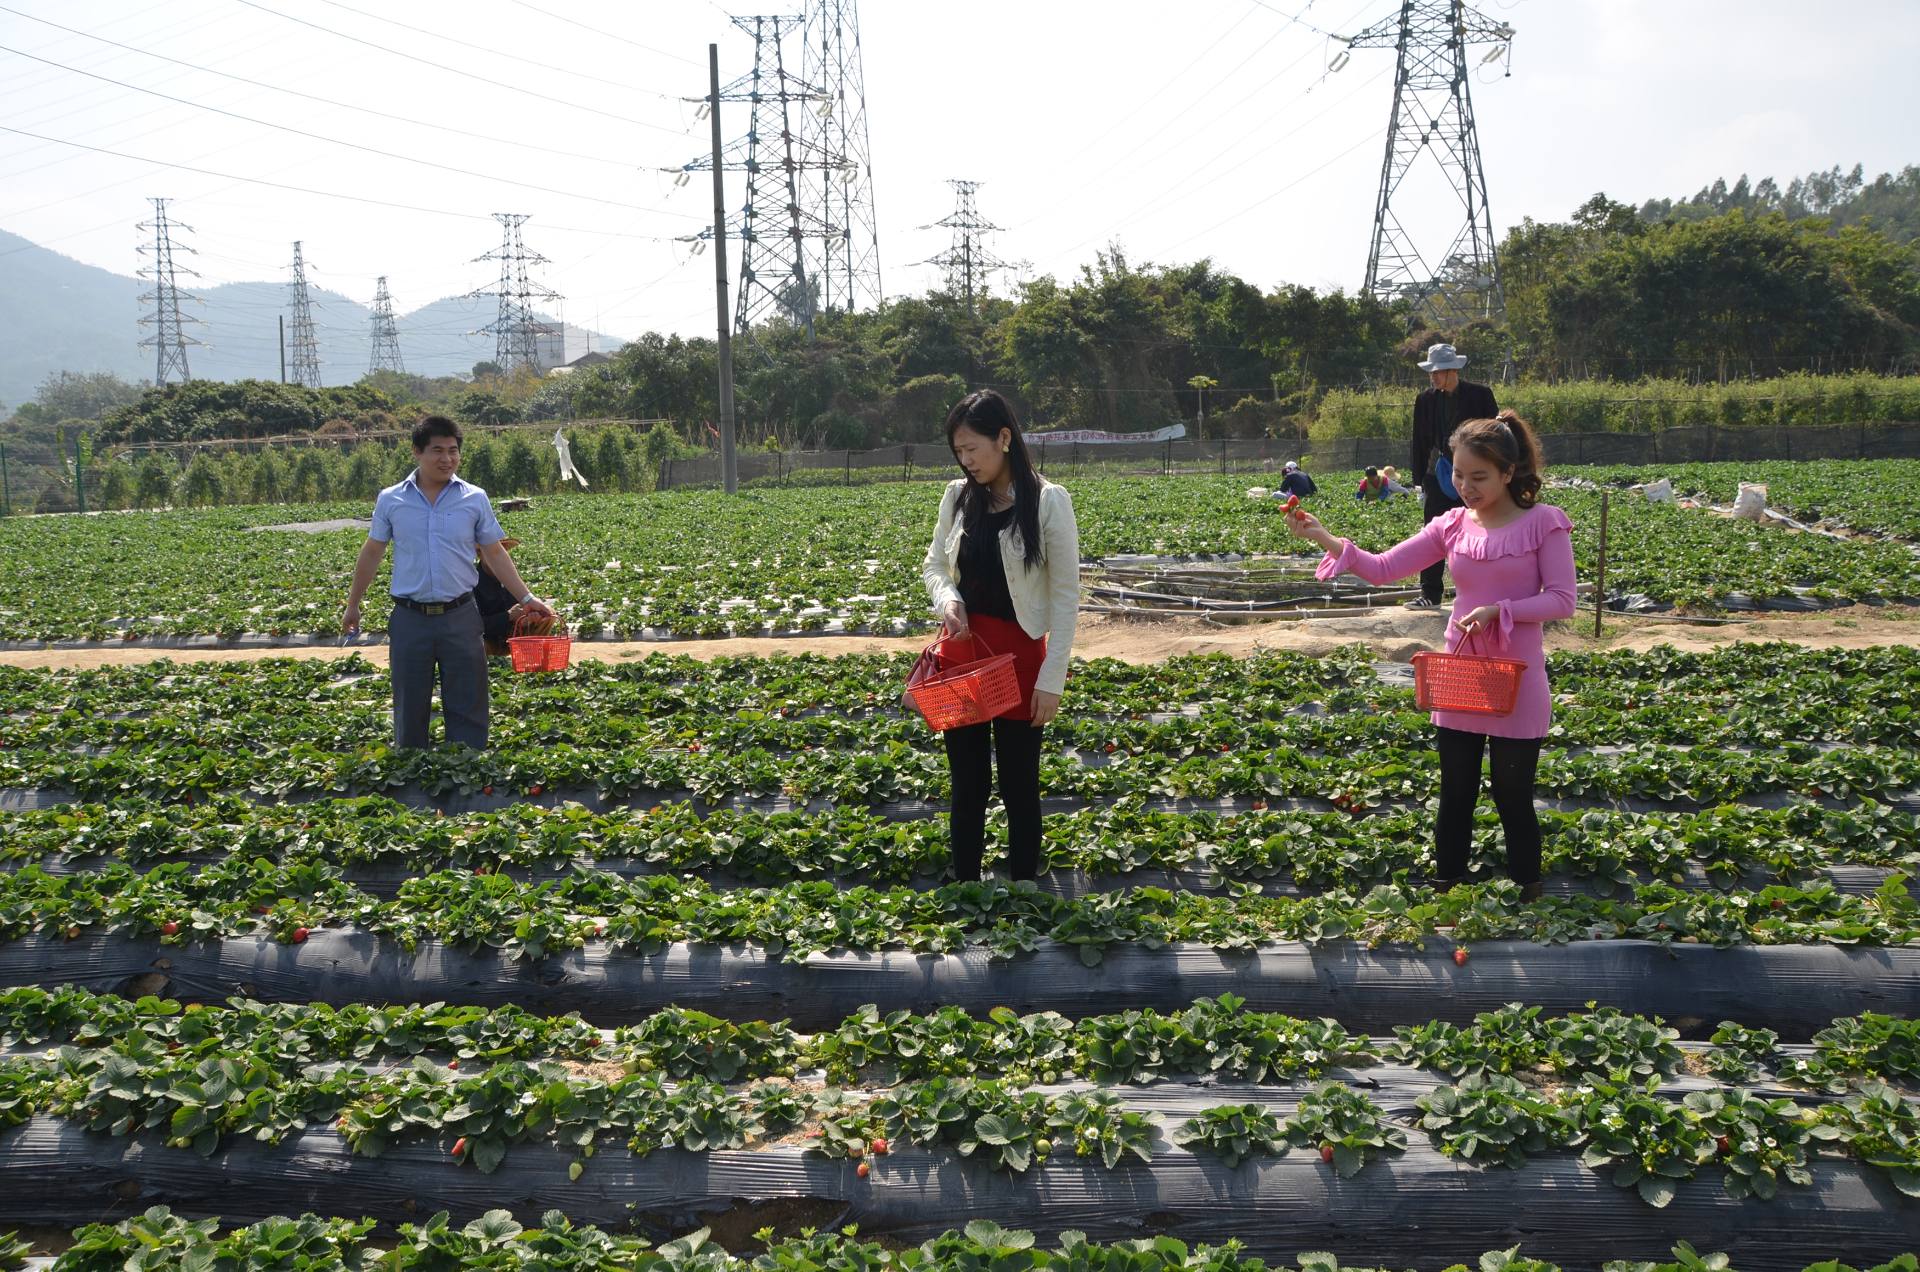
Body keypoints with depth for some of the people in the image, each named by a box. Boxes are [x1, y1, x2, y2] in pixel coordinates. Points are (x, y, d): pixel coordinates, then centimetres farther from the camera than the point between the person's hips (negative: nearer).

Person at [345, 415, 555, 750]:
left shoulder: (475, 499, 1)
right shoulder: (390, 500, 1)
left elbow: (495, 554, 7)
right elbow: (372, 554, 11)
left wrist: (526, 598, 1)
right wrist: (353, 605, 15)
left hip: (460, 617, 0)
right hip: (410, 619, 0)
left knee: (467, 708, 3)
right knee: (409, 709, 9)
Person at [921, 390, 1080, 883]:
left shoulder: (1048, 501, -11)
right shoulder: (958, 496, 3)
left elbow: (1066, 596, -9)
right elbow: (934, 564, 14)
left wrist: (1052, 678, -12)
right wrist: (946, 599, -10)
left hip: (1018, 658, -4)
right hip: (961, 653, 4)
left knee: (1018, 788, 7)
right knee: (967, 786, 12)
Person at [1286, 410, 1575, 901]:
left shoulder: (1543, 523, -8)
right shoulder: (1451, 526, 3)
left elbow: (1562, 600, -10)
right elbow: (1382, 569, 0)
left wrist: (1499, 610, -22)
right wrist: (1325, 539, -13)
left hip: (1516, 686, -4)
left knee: (1513, 799, 6)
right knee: (1455, 797, 12)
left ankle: (1527, 900, 22)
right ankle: (1445, 895, 24)